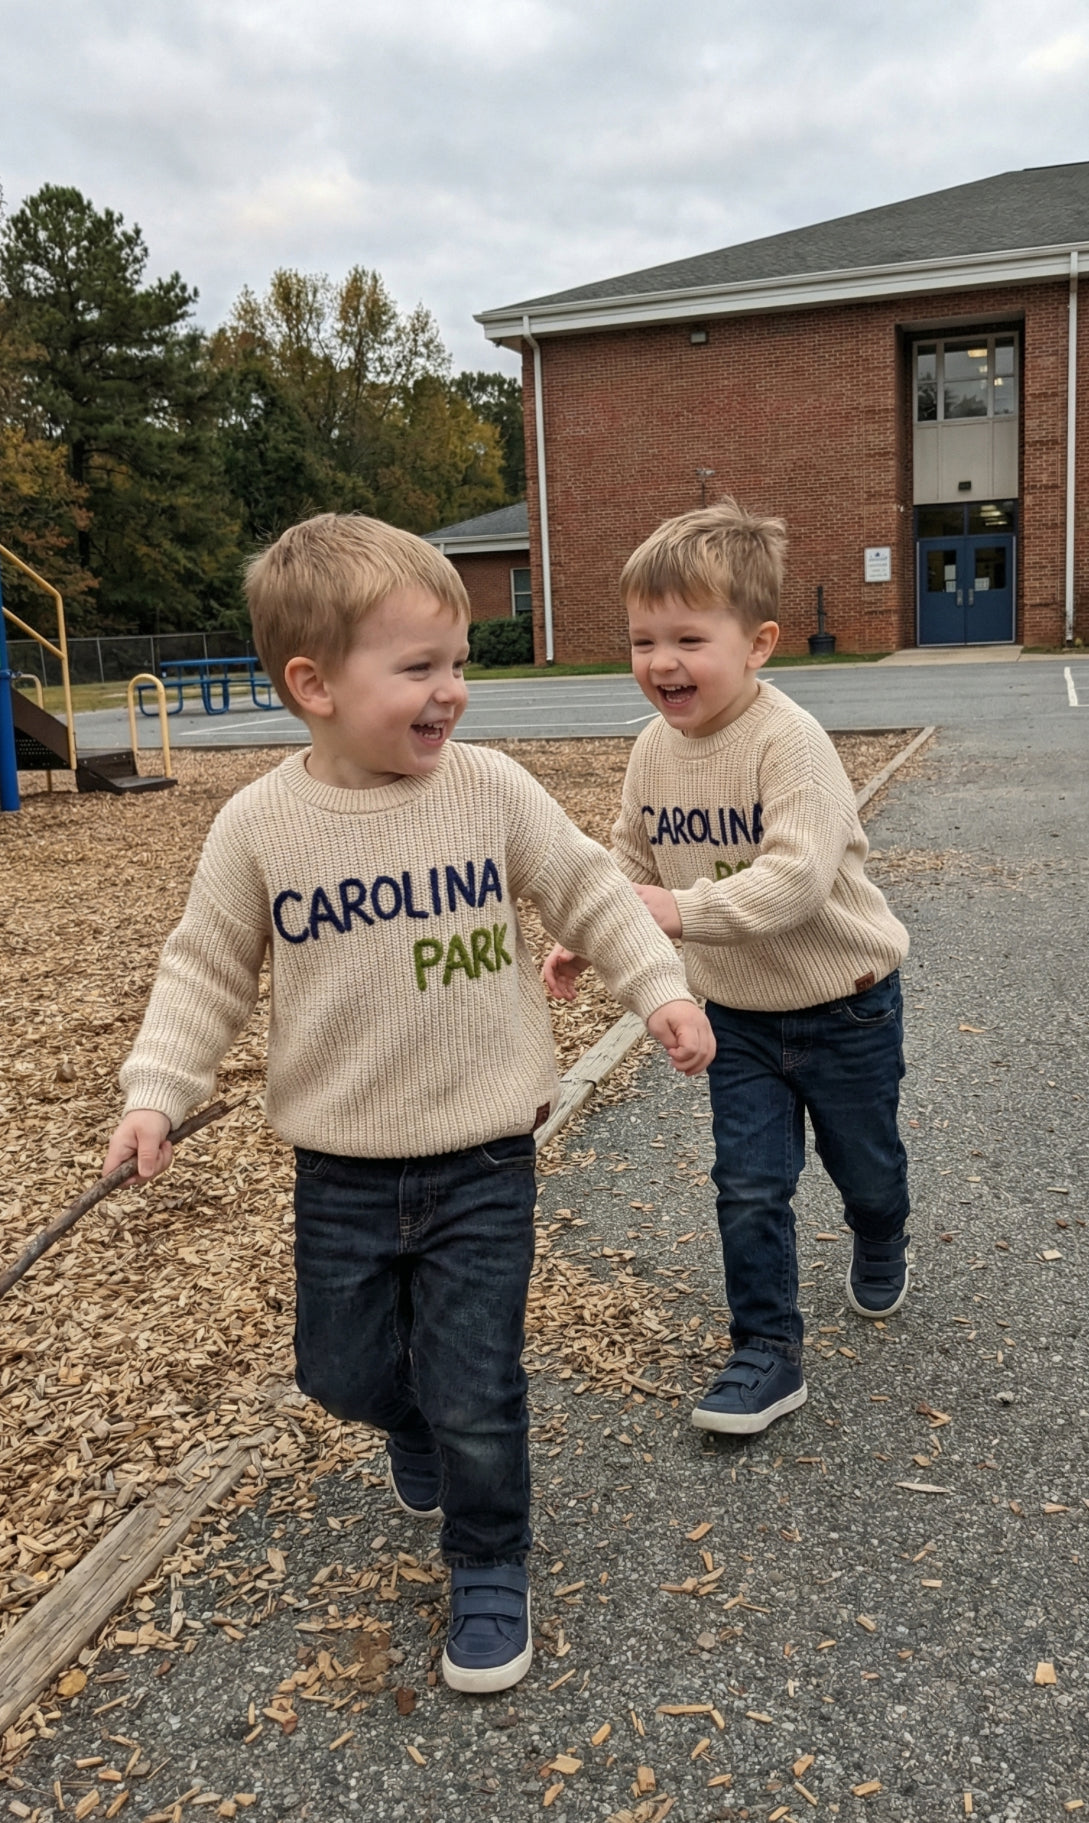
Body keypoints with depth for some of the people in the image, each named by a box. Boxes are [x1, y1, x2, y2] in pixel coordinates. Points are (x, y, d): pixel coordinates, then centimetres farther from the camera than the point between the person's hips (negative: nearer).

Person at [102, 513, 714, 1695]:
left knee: (475, 1396, 3)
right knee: (342, 1371, 17)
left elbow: (588, 891, 3)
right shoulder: (259, 826, -9)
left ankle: (489, 1569, 31)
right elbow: (207, 968, 1)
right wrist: (157, 1089, -8)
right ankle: (417, 1426, 53)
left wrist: (659, 987, -4)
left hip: (482, 1162, -1)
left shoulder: (492, 790, -10)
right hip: (341, 1172, 2)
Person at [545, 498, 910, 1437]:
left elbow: (797, 876, -35)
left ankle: (881, 1252, 52)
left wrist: (685, 911, -41)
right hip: (738, 1014, 4)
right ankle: (768, 1352, 17)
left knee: (866, 1166, 18)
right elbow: (634, 859, 8)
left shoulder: (790, 741, -26)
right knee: (749, 1186, 3)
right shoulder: (656, 747, -5)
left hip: (844, 1005, -4)